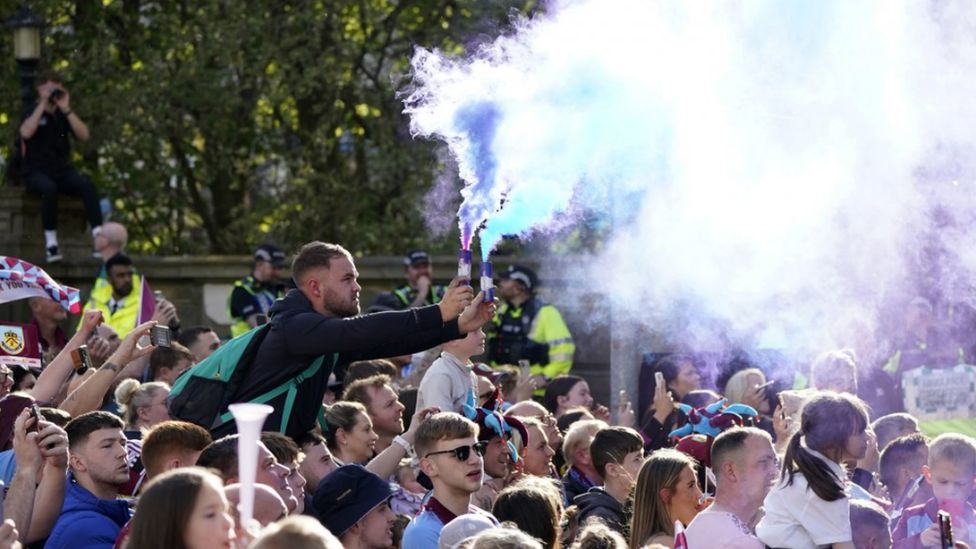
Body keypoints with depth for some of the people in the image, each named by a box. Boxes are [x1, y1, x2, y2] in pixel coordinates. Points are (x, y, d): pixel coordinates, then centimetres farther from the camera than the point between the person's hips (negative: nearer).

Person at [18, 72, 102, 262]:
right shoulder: (32, 113, 4)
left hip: (62, 171, 3)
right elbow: (26, 132, -19)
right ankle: (51, 245, -35)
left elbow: (84, 135, -2)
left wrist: (66, 109, -7)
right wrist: (43, 104, -15)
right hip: (36, 172, -3)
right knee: (49, 188, -38)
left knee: (87, 186, -27)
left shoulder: (64, 115, 13)